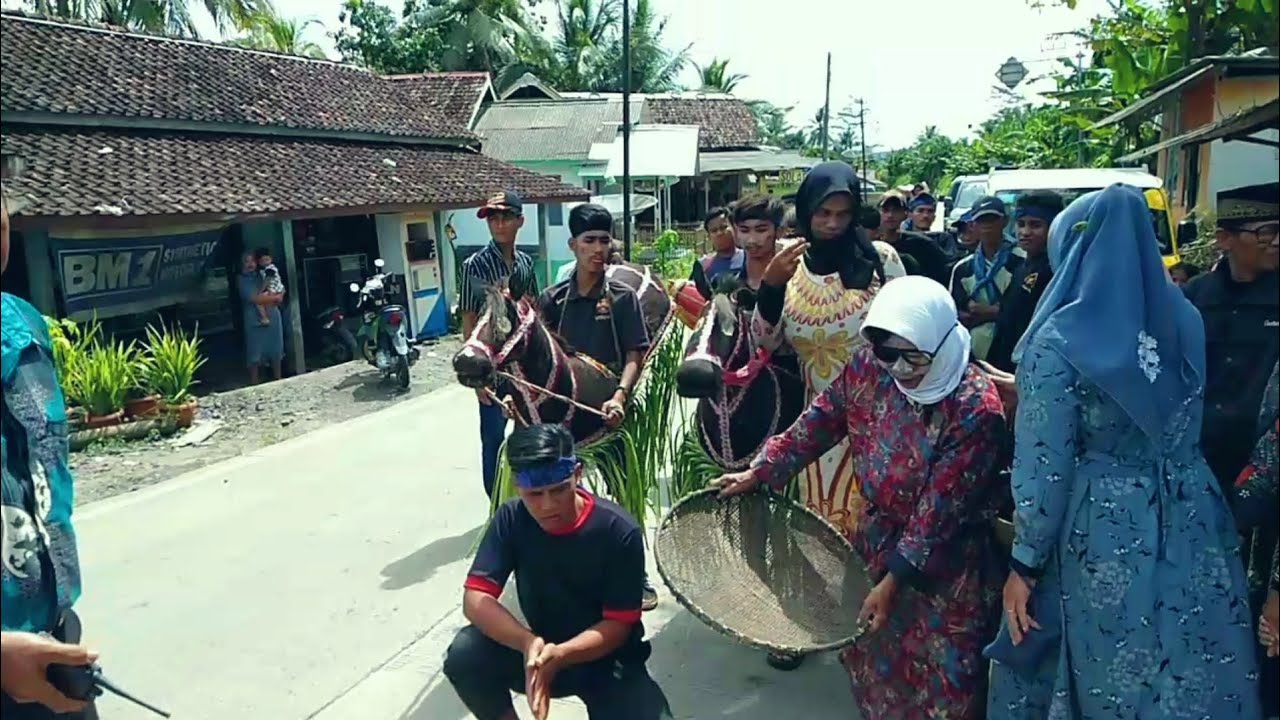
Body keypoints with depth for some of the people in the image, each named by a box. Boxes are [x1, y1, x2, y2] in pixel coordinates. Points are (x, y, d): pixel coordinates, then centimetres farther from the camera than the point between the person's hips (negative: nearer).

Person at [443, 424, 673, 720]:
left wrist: (559, 655, -36)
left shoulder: (620, 531, -21)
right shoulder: (511, 519, -13)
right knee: (464, 654, -25)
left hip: (608, 660, -2)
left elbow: (619, 625, -18)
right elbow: (475, 598, -19)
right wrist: (528, 644, -37)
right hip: (540, 650, 2)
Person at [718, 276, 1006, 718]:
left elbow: (939, 510, -25)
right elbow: (821, 422, -1)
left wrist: (893, 581, -22)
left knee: (942, 668, 10)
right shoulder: (869, 366, -14)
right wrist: (759, 472, -4)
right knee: (870, 646, 23)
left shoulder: (975, 409, -28)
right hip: (878, 535, 5)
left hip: (944, 556, -5)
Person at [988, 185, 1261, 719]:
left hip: (1105, 532, -5)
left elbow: (1044, 465, -16)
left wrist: (1025, 563, -7)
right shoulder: (1184, 319, 3)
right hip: (1192, 523, 5)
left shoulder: (1058, 340, -15)